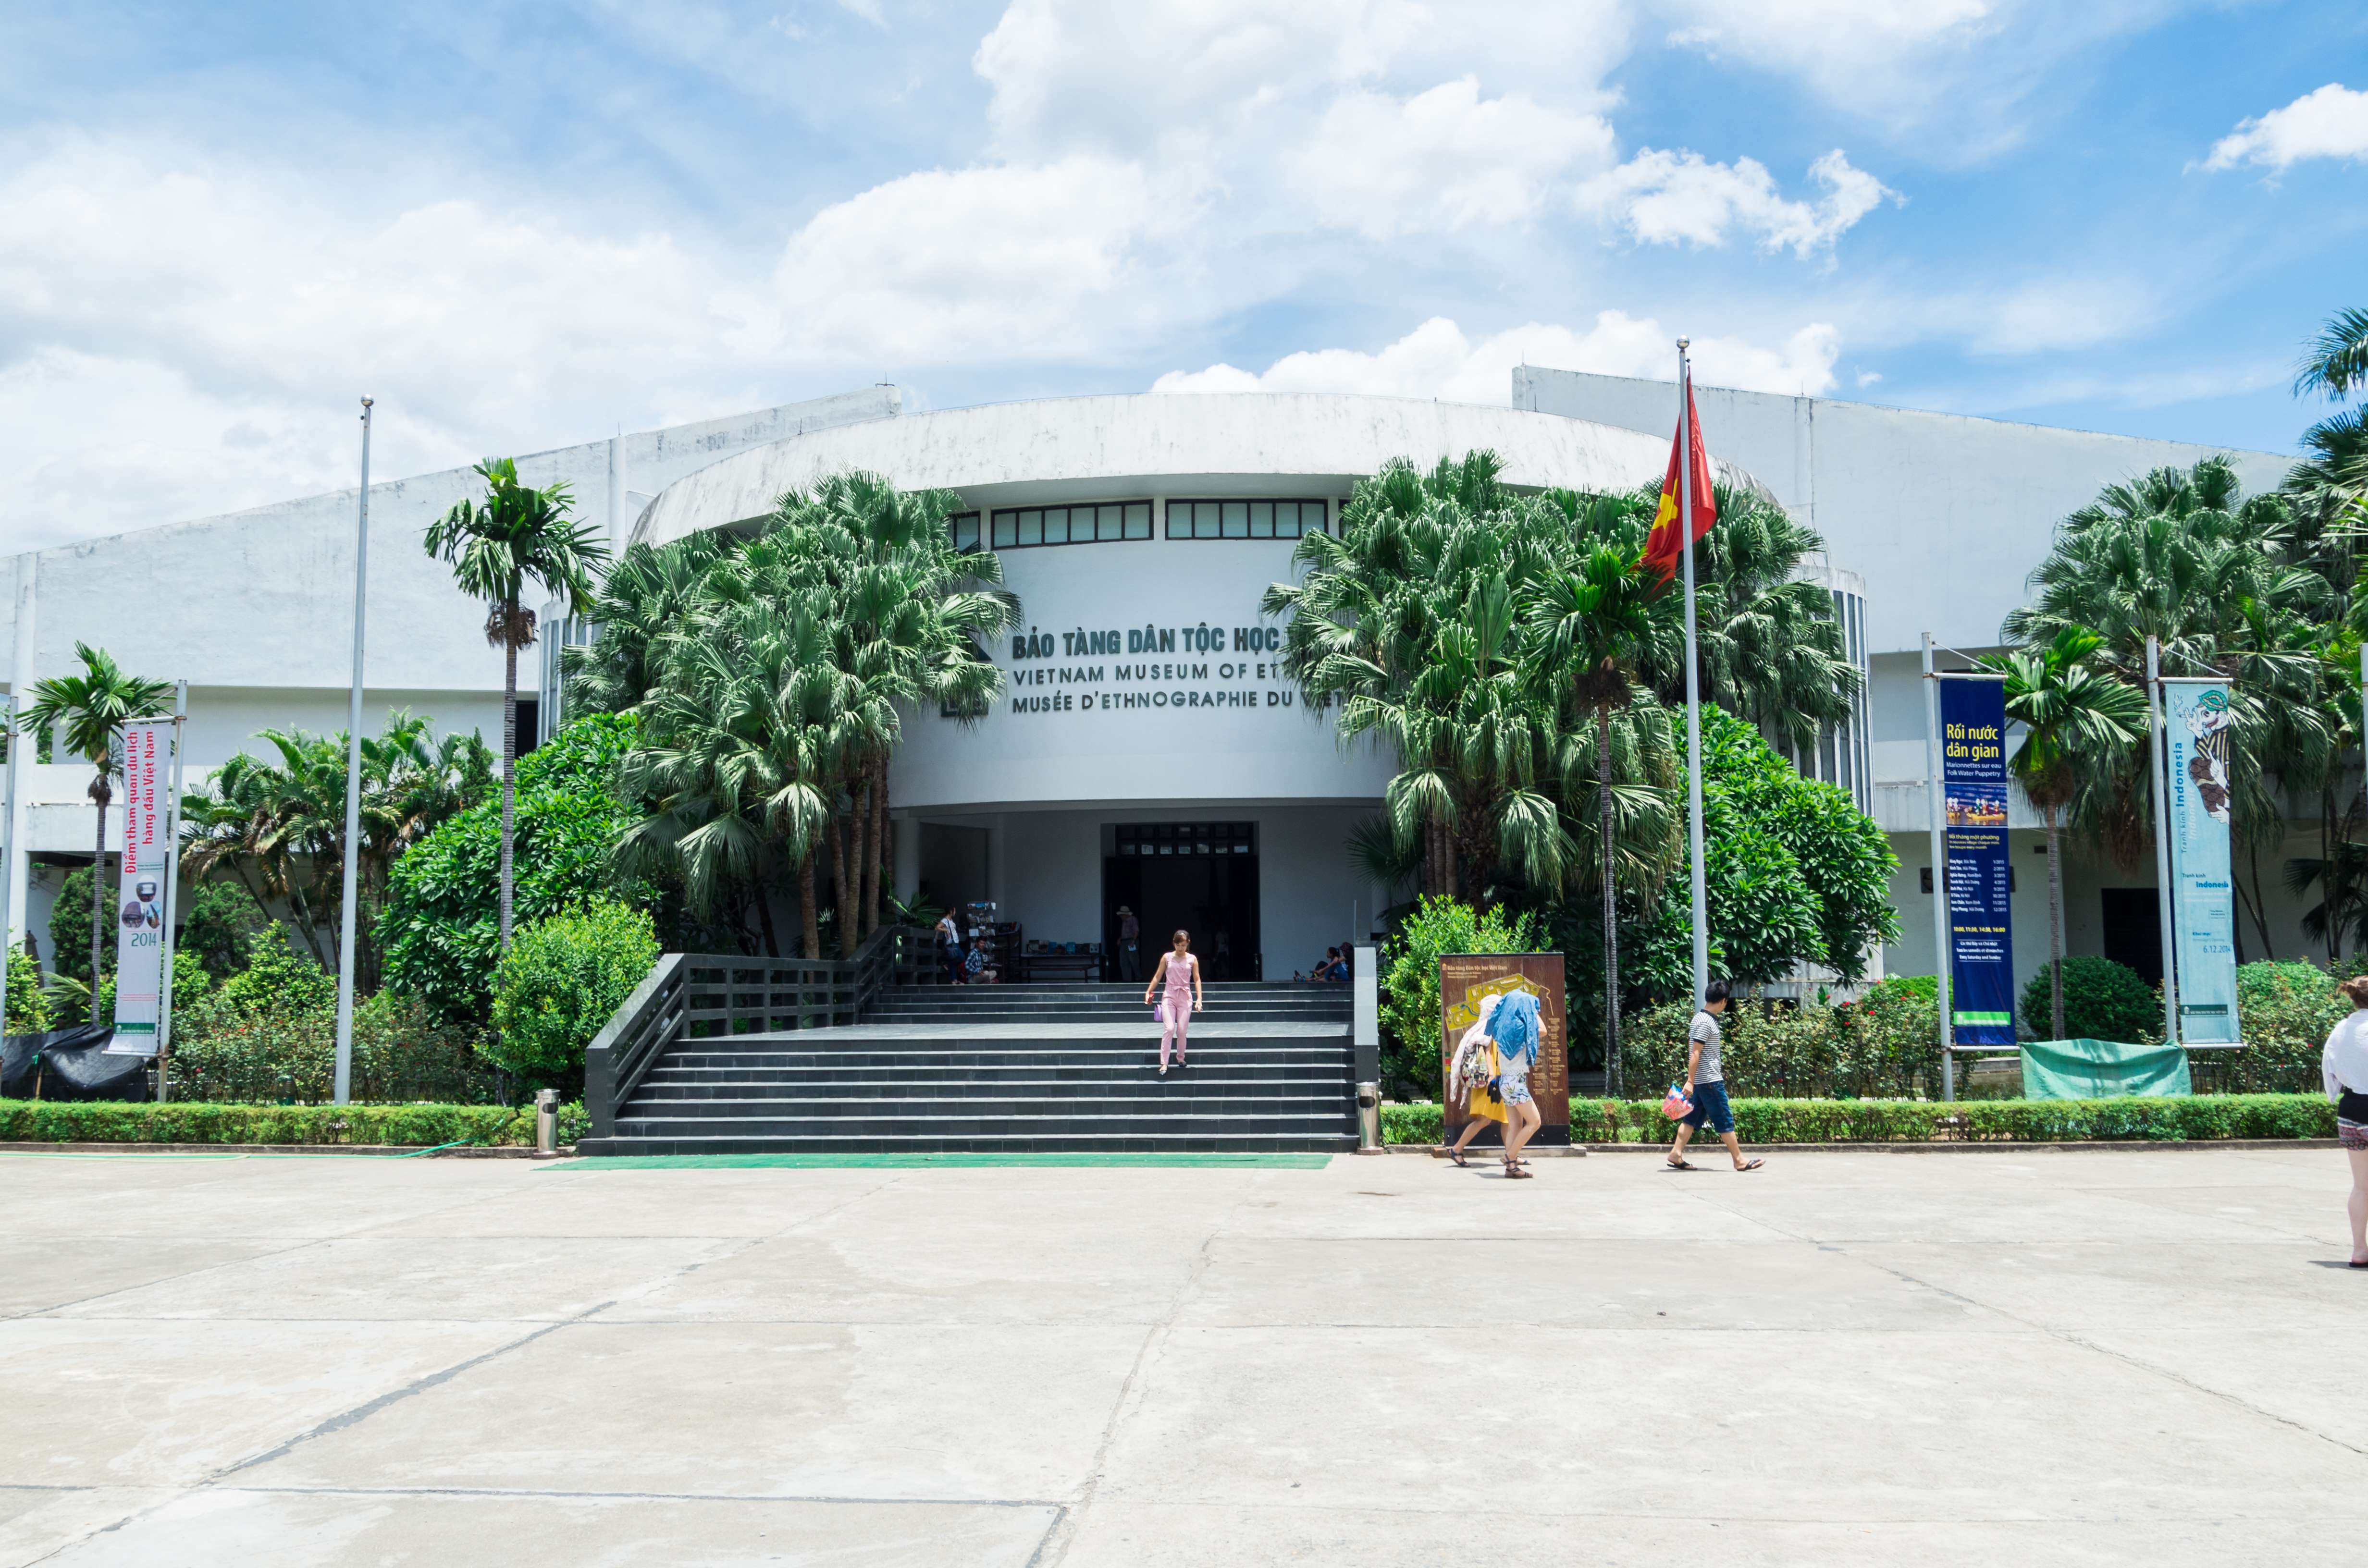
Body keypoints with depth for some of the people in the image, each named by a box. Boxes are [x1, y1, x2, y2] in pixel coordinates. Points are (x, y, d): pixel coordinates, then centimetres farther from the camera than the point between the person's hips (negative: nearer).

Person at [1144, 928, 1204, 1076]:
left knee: (1182, 1030, -1)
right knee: (1169, 1028, -14)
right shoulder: (1167, 957, 3)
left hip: (1185, 997, 1)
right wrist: (1148, 992, 2)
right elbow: (1158, 976, 7)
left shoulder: (1192, 959, 4)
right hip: (1169, 997, -1)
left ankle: (1180, 1057, 23)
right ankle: (1164, 1063, -14)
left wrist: (1199, 998, -5)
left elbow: (1197, 980, 4)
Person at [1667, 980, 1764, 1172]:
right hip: (1710, 1081, -10)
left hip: (1701, 1080, 10)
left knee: (1693, 1118, 10)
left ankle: (1676, 1154, 8)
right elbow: (1695, 1053, -20)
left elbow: (1692, 1048, 20)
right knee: (1725, 1121, -2)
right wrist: (1690, 1081, -21)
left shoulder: (1699, 1018, 11)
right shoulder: (1706, 1023, -17)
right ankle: (1739, 1160, 4)